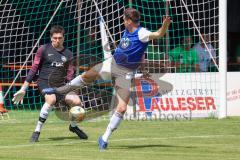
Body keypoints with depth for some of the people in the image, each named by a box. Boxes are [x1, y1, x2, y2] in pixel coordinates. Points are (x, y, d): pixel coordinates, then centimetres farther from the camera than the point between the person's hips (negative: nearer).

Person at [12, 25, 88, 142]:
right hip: (44, 82, -4)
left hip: (61, 84, 4)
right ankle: (37, 131, -26)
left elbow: (70, 74, 13)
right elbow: (34, 69, 2)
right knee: (51, 99, -36)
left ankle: (73, 126, 16)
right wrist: (23, 89, -1)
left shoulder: (68, 54, 10)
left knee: (77, 101, -17)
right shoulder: (44, 49, 0)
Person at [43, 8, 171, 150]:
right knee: (86, 76, 19)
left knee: (122, 108, -15)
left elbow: (159, 34, -43)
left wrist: (165, 25, -60)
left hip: (125, 73, -6)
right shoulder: (127, 31, -2)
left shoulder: (141, 34, -24)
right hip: (112, 63, 6)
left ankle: (105, 138, -2)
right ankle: (61, 90, 45)